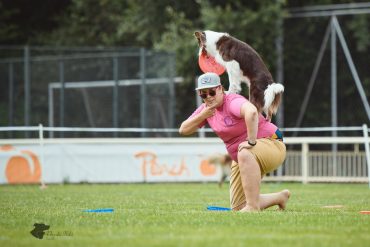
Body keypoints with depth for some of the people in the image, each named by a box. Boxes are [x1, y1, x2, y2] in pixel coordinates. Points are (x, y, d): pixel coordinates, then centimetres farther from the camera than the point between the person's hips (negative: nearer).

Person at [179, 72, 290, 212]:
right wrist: (203, 115, -13)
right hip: (243, 159, 9)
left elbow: (251, 111, -47)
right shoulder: (207, 108, 3)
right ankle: (280, 197, 29)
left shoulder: (233, 102, -23)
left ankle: (253, 207, -39)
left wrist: (251, 141, -44)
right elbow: (183, 130, 2)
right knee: (238, 208, 5)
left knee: (245, 154, -45)